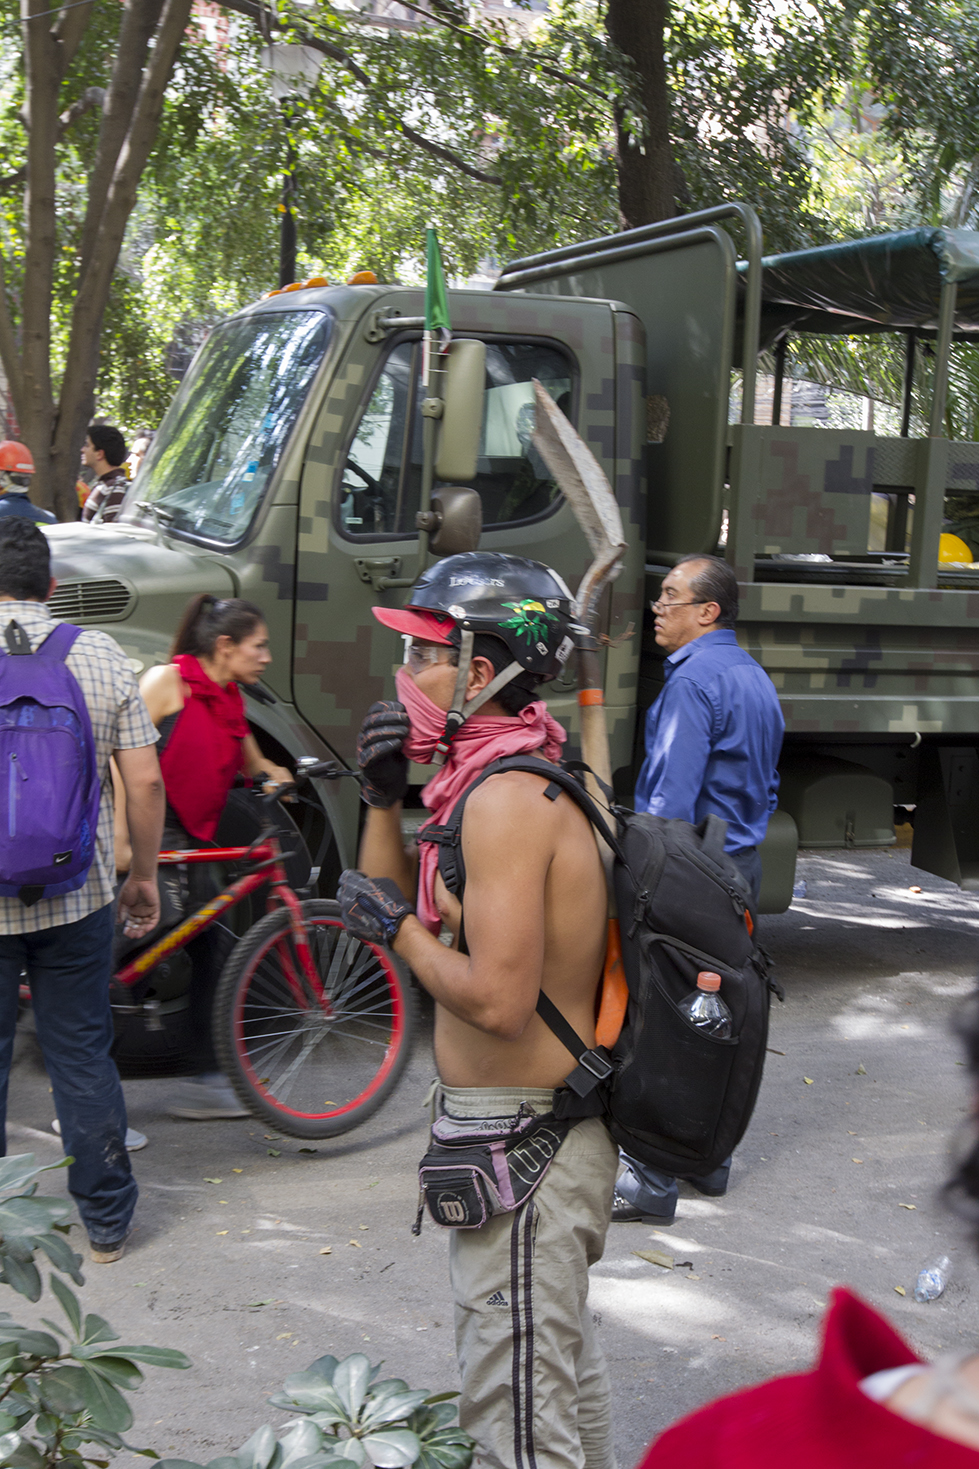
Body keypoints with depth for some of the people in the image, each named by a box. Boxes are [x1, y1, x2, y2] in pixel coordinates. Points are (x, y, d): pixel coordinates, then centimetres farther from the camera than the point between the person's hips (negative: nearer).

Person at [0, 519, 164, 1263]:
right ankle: (107, 1222, 25)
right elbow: (146, 781, -3)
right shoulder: (102, 655, -3)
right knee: (83, 1056, 14)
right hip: (78, 897, 2)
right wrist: (144, 875, 10)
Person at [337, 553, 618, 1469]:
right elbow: (396, 904, 16)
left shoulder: (507, 799, -23)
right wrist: (384, 799, 2)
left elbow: (498, 999, -30)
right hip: (550, 1125, 11)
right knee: (562, 1369, 26)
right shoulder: (501, 779, 9)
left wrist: (399, 928, -16)